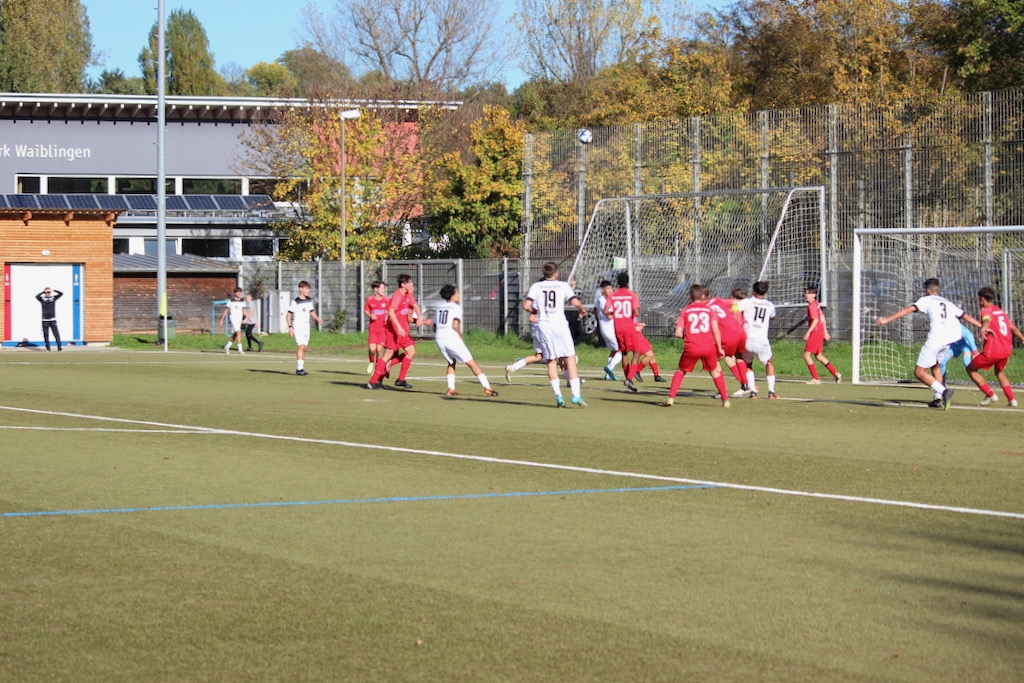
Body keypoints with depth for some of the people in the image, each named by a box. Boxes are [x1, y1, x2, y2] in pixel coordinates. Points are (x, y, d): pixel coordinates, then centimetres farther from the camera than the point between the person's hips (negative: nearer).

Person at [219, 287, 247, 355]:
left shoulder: (242, 301, 8)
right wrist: (222, 320, 2)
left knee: (234, 335, 12)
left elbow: (244, 311, 13)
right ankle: (240, 349, -16)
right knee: (239, 333, -18)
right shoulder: (231, 301, -5)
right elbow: (226, 310, 0)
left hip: (239, 319, 6)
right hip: (233, 318, -6)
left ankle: (227, 347, 32)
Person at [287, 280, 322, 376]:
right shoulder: (295, 301, -11)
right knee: (301, 346, -18)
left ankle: (300, 368, 14)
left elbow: (312, 312, 21)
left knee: (304, 348, 7)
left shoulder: (309, 300, 9)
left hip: (306, 326, 7)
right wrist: (290, 327, -17)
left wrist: (318, 319, 2)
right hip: (297, 326, -7)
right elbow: (288, 315, -9)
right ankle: (299, 368, -21)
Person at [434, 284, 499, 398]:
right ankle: (487, 388, -8)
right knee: (471, 363, -3)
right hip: (452, 338, -6)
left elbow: (435, 328, 16)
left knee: (451, 363, 25)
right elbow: (455, 325, -13)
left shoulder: (439, 308, 19)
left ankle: (451, 389, 7)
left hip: (439, 338, 6)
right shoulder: (456, 307, 0)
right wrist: (461, 338, 0)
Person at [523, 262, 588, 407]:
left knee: (551, 361, 8)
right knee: (570, 358, 0)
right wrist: (582, 310, 16)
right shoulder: (563, 286, 4)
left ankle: (558, 396, 2)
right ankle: (575, 394, -9)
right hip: (560, 324, -2)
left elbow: (526, 306, -2)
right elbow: (576, 303, -5)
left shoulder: (536, 286, 7)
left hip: (543, 325, 2)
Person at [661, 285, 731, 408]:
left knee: (681, 371, 18)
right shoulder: (709, 310, 9)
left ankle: (671, 398, 8)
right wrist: (719, 348, 9)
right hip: (709, 346, 0)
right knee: (715, 371, 20)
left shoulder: (685, 311, 9)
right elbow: (716, 331, 1)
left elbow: (678, 333, 1)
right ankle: (725, 399, 17)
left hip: (691, 347, 0)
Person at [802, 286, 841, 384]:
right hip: (820, 332, 10)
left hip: (815, 332, -10)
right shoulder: (816, 304, 16)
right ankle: (836, 374, 19)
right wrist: (825, 332, 28)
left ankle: (816, 378, -8)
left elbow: (815, 320, -23)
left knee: (806, 354, -7)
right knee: (818, 355, 19)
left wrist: (808, 332, -24)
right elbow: (822, 318, 23)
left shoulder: (811, 305, -14)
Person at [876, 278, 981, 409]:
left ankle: (943, 391, -22)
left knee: (919, 372, -3)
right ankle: (938, 399, 23)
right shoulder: (948, 303, 25)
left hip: (935, 338, -7)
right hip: (948, 339, 7)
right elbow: (966, 316, 28)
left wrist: (887, 319, -10)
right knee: (935, 366, 30)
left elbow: (908, 310, -4)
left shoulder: (926, 300, 9)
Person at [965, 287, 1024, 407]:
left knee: (971, 369, 10)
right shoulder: (1001, 311, 18)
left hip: (992, 351, -8)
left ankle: (990, 395, 1)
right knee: (1000, 372, 32)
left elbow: (987, 320, -30)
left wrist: (983, 329, -51)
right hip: (1007, 349, 8)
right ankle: (1011, 399, 19)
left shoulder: (986, 311, -5)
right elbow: (1014, 328, 25)